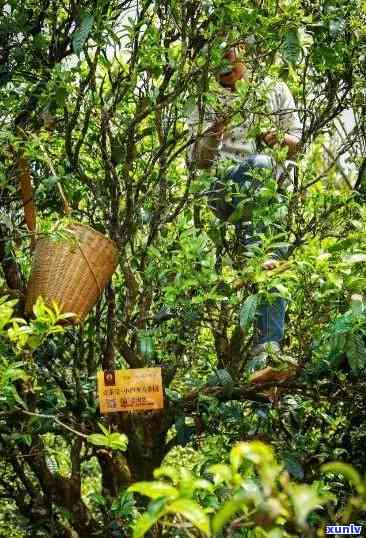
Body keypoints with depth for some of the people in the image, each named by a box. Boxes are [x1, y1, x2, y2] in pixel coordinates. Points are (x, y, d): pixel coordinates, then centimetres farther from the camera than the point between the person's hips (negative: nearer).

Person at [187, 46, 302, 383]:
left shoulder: (274, 90, 18)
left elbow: (296, 143, 14)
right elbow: (197, 162, 7)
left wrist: (277, 137, -8)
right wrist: (215, 130, -11)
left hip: (270, 190, 1)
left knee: (270, 268, -21)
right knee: (259, 163, -37)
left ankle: (266, 355, -34)